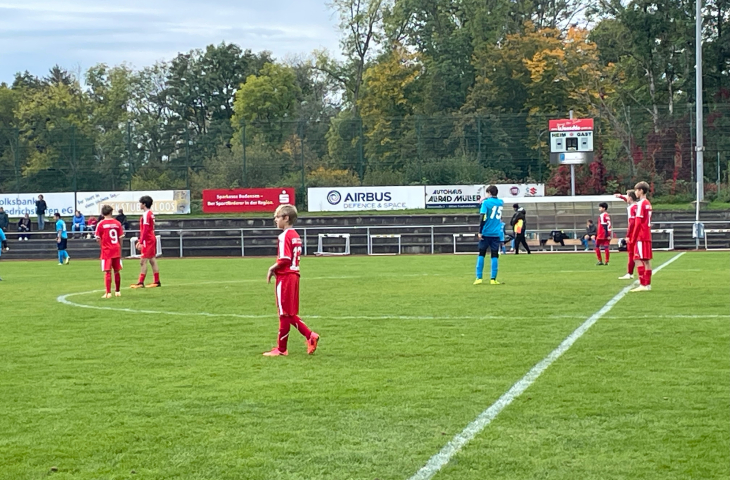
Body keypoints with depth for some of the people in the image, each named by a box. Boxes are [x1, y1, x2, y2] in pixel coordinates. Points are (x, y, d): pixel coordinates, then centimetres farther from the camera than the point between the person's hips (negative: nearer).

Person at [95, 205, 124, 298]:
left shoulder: (100, 224, -6)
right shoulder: (117, 223, 2)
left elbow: (98, 239, -6)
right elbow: (120, 238, 5)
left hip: (106, 251, -3)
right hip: (116, 250, 3)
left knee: (107, 272, -2)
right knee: (117, 271, 12)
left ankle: (108, 293, -5)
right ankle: (117, 291, 21)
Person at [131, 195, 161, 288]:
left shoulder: (146, 214, -15)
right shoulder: (151, 214, 14)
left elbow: (145, 230, -20)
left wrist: (141, 242, -20)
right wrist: (139, 241, 23)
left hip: (147, 241, -10)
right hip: (152, 239, 10)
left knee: (143, 261, -9)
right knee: (152, 260, 11)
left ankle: (141, 283, -11)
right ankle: (157, 281, 13)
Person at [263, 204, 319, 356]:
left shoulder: (284, 236, -15)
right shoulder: (295, 235, 13)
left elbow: (285, 259, -23)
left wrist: (272, 268, -9)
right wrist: (276, 268, 8)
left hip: (285, 277, -9)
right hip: (294, 275, 9)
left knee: (285, 314, -1)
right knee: (290, 314, 16)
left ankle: (281, 348, 8)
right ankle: (310, 336, 7)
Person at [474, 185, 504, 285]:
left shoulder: (486, 202, -6)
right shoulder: (501, 203, 8)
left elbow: (482, 218, -12)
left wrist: (480, 232, -9)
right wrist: (487, 199, 19)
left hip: (486, 233, -3)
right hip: (496, 234, 3)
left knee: (481, 254, 5)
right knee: (494, 256, 4)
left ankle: (479, 278, -1)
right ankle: (493, 279, -1)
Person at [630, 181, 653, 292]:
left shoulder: (641, 204, -12)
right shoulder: (648, 203, 14)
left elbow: (638, 222, -15)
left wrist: (633, 238, -12)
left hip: (640, 237, -9)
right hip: (647, 237, 9)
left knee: (640, 260, -9)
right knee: (647, 260, 10)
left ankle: (643, 285, -13)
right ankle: (648, 284, 13)